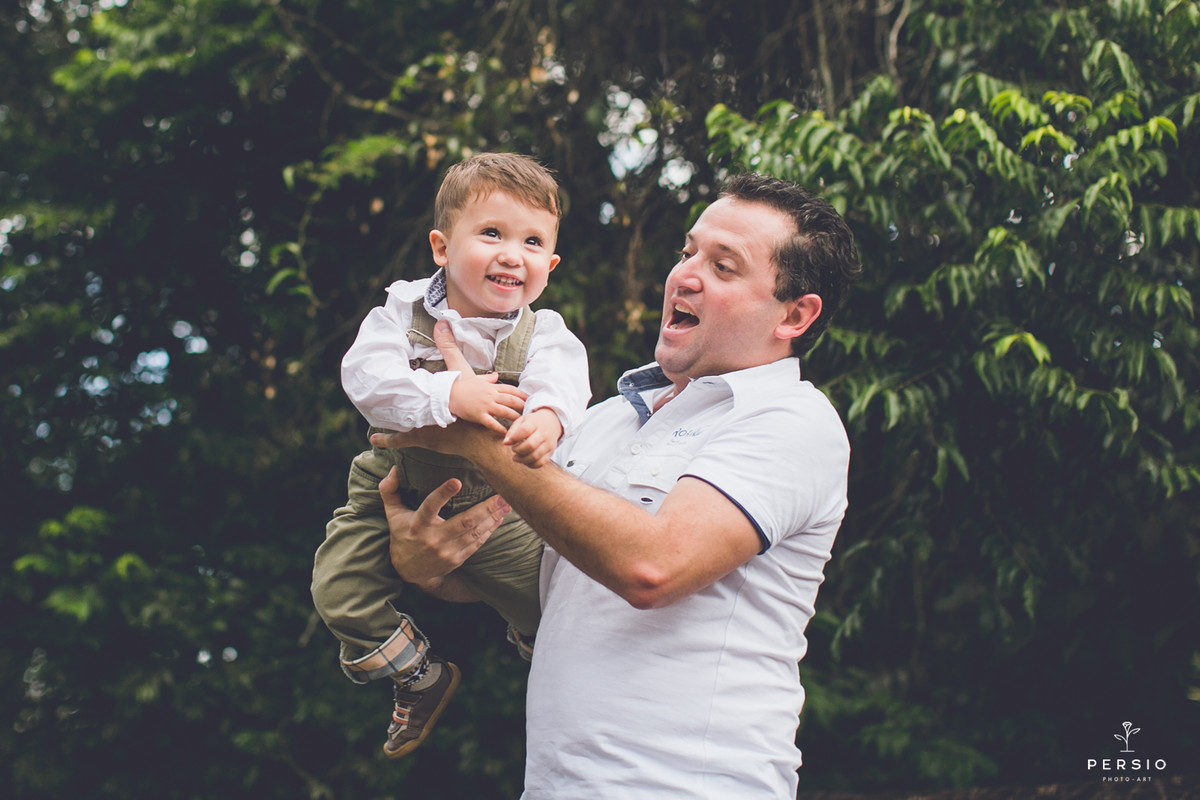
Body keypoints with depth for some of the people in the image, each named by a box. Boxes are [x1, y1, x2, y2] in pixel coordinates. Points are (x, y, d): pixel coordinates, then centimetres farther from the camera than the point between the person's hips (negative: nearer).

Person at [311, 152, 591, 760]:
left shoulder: (543, 333, -13)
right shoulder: (404, 311, -13)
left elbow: (560, 381, -33)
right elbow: (367, 375, -29)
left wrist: (546, 419, -59)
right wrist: (449, 394, -44)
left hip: (492, 504, 0)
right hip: (395, 489, 1)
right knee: (339, 590, -8)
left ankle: (534, 641, 35)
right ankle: (421, 676, 18)